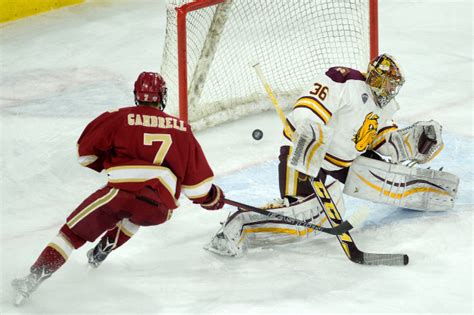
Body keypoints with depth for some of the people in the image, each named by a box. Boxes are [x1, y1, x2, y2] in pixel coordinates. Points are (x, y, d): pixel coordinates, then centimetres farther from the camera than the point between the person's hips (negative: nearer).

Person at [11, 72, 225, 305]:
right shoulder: (182, 128, 17)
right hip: (160, 209, 3)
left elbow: (86, 151, 16)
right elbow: (196, 173, 18)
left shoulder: (121, 118, 11)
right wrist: (211, 196, 35)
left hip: (120, 193, -2)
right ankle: (106, 248, 32)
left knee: (74, 231, 7)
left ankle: (35, 277, -8)